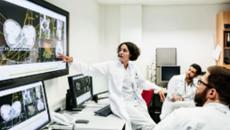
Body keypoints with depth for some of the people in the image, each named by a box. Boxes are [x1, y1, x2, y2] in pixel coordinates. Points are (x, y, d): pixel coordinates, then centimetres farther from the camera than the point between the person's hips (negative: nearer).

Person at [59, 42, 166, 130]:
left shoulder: (133, 67, 10)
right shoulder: (110, 65, -4)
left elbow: (142, 83, 19)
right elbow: (90, 70, -8)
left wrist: (158, 89, 10)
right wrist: (72, 61, -17)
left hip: (136, 103, 6)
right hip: (121, 104, -6)